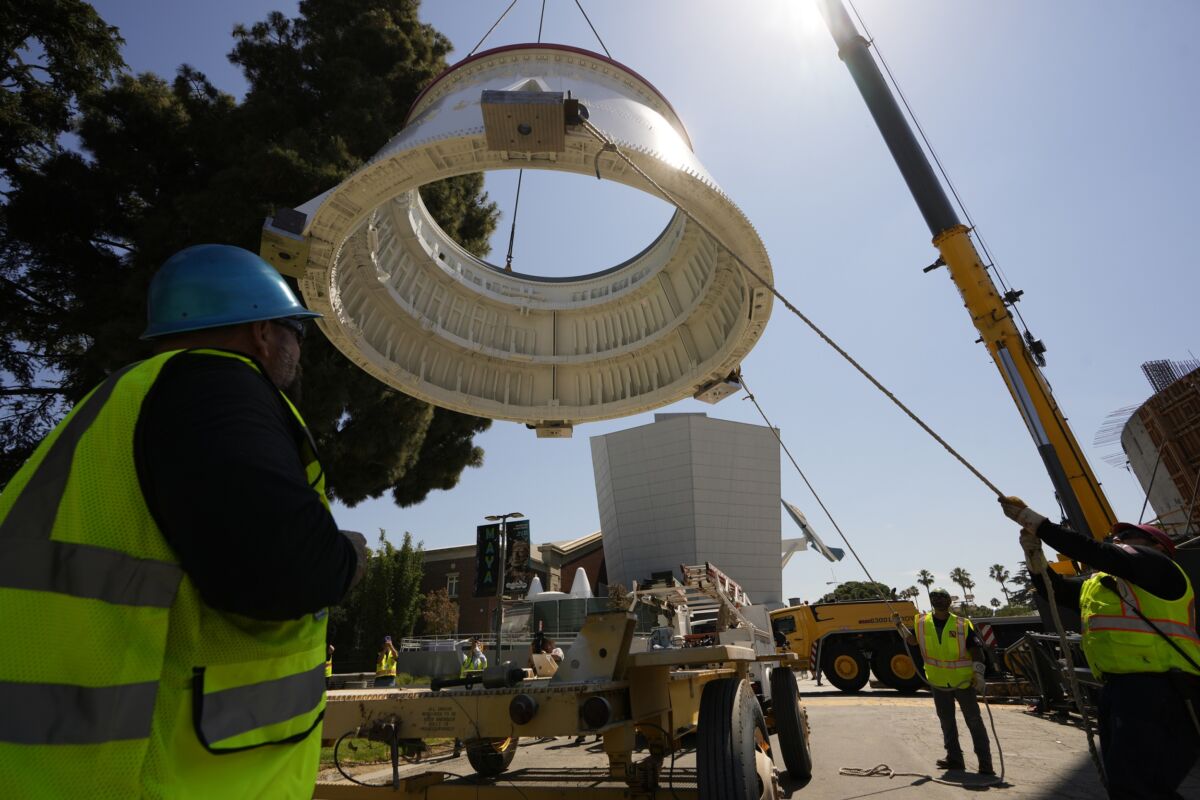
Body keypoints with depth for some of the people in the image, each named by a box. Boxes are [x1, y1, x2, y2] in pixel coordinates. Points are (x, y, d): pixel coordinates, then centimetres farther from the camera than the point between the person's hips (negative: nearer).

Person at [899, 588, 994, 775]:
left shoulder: (962, 625, -12)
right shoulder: (922, 623, -3)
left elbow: (976, 650, -8)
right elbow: (913, 640, 13)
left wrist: (979, 675, -14)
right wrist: (900, 626, -1)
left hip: (963, 681, -4)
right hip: (939, 682, 4)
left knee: (974, 721, 1)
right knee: (946, 722, 14)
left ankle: (985, 764, 11)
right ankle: (954, 758, 28)